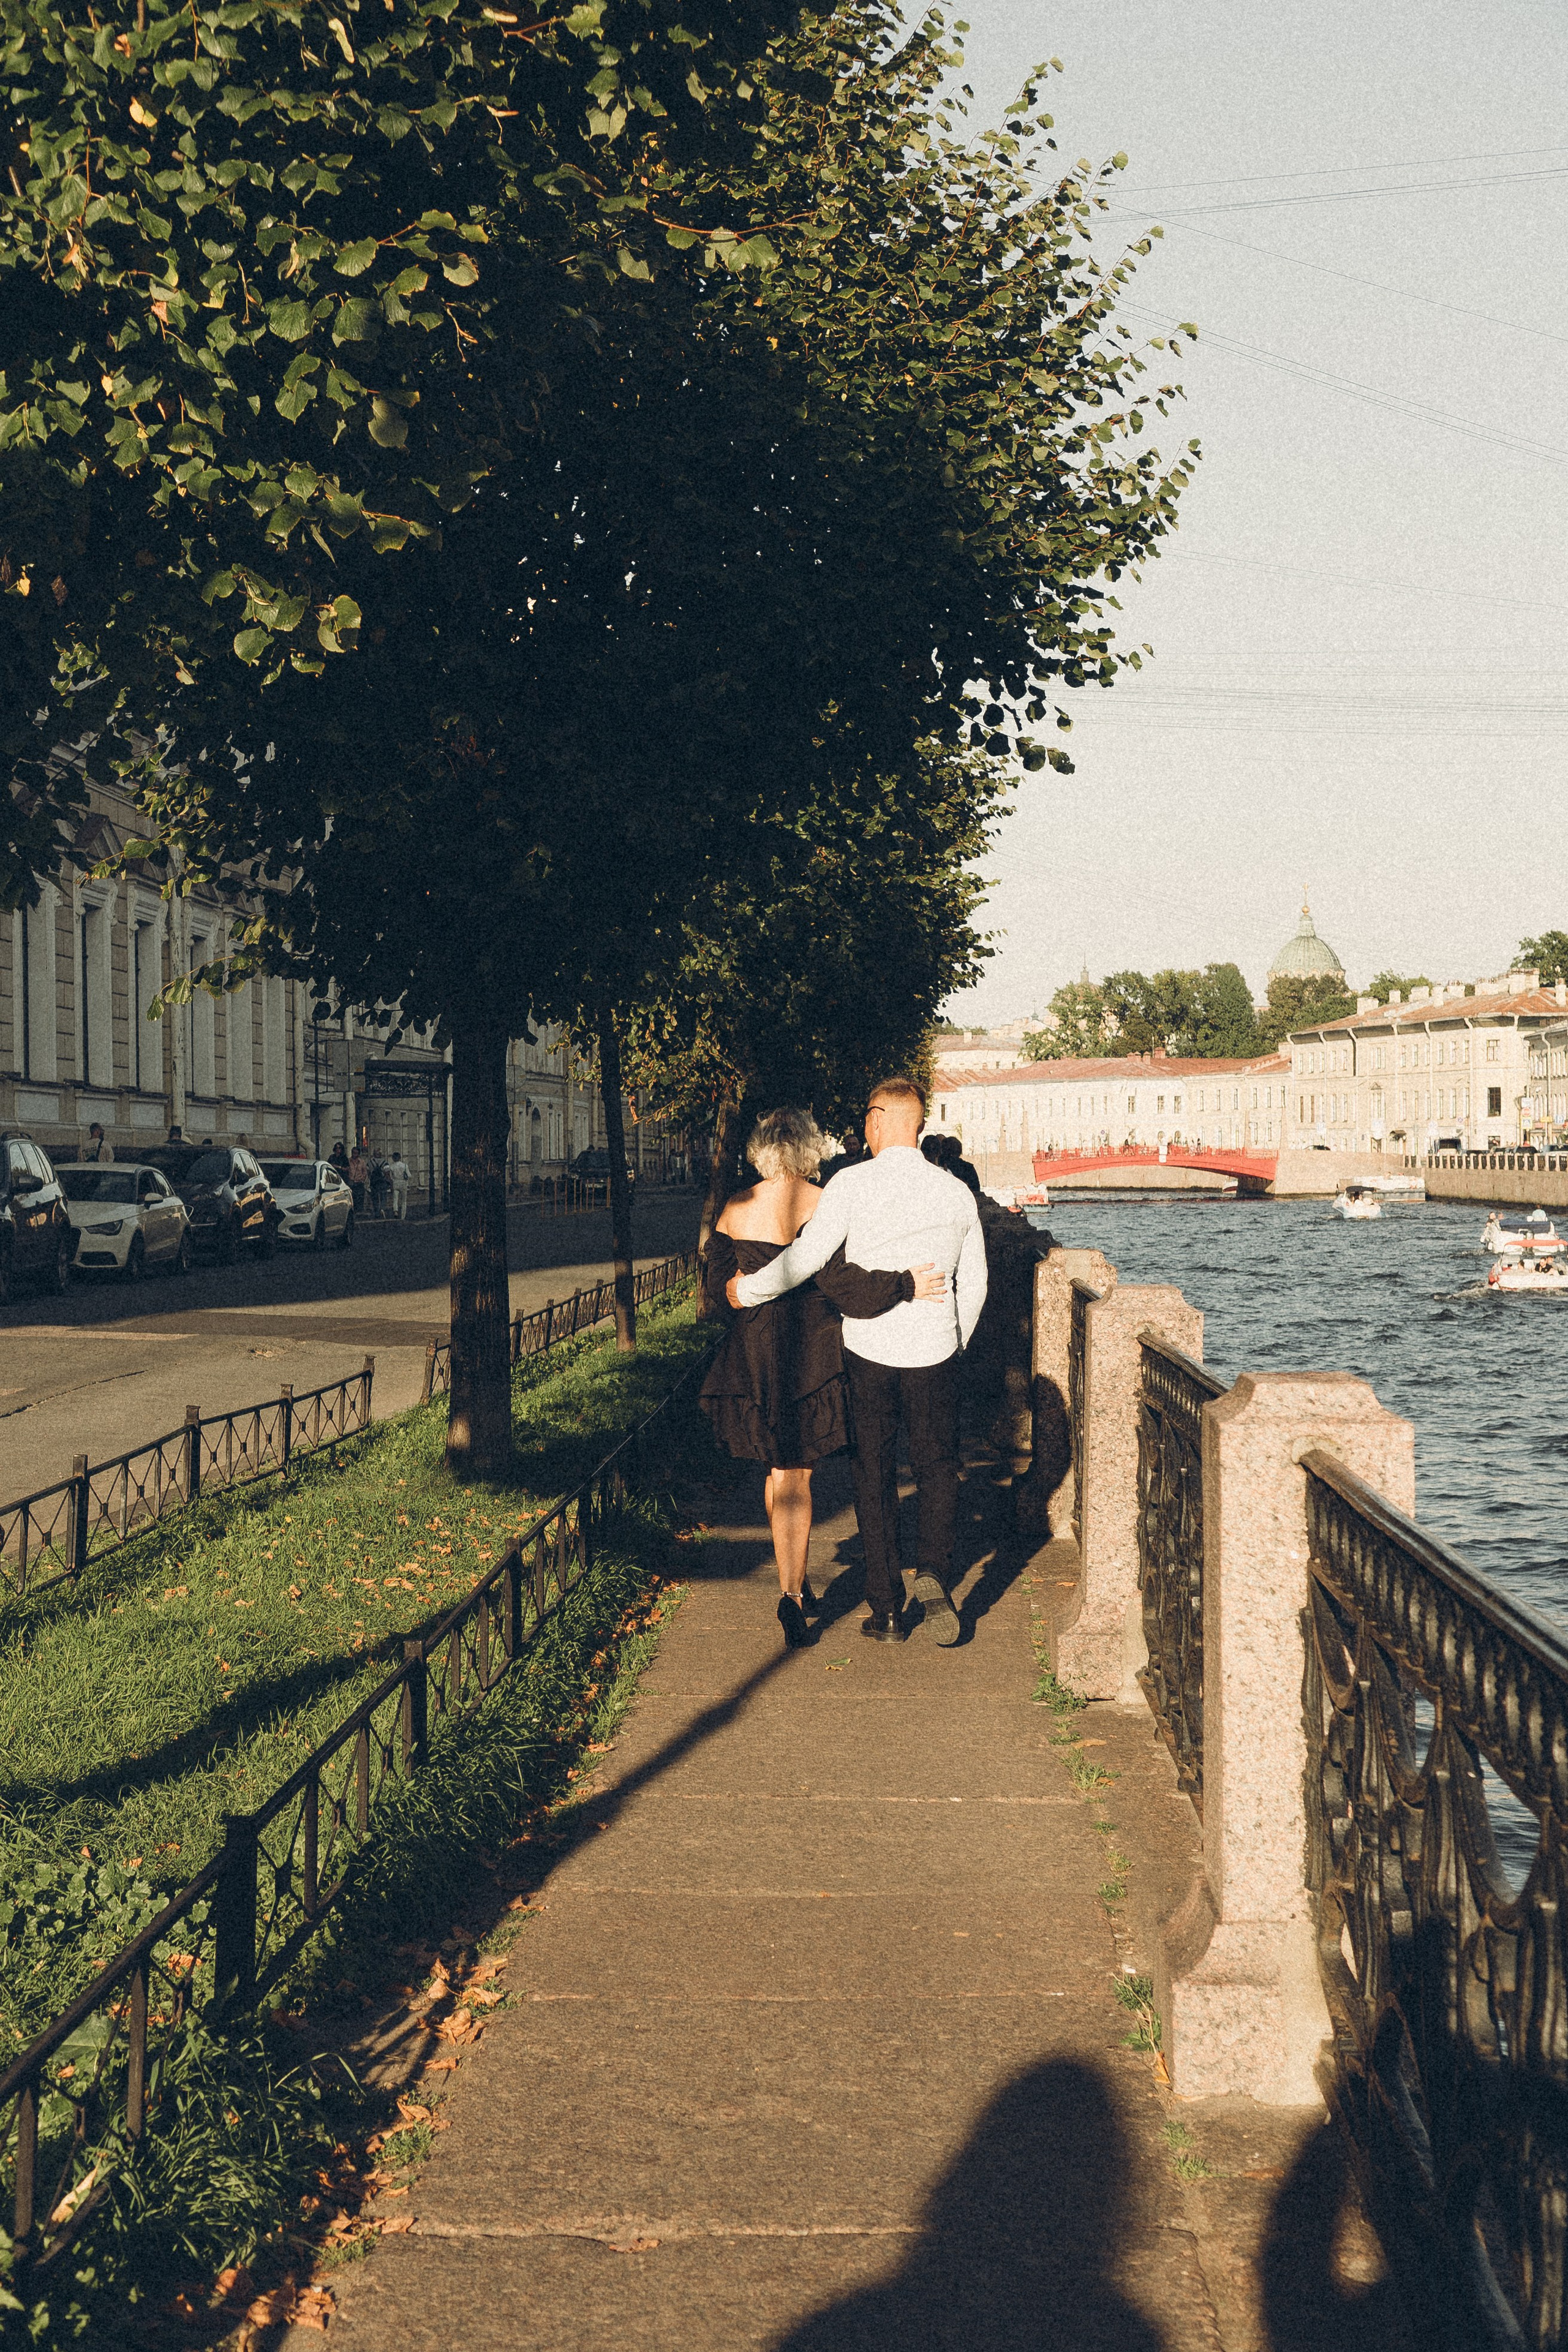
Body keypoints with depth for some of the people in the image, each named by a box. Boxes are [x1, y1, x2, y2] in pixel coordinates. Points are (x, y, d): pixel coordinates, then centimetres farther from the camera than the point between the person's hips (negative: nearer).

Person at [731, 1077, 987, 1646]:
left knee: (874, 1477, 10)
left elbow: (807, 1257, -15)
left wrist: (747, 1290, 1)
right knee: (937, 1469, 15)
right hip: (933, 1352, 1)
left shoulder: (852, 1184, -9)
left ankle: (886, 1609, 11)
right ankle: (932, 1570, -10)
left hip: (867, 1349, -1)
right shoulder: (956, 1192, 1)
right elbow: (974, 1283, 8)